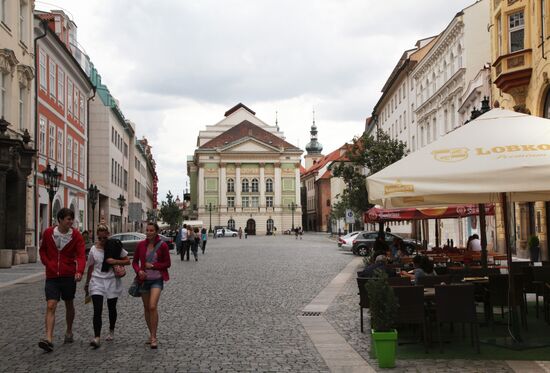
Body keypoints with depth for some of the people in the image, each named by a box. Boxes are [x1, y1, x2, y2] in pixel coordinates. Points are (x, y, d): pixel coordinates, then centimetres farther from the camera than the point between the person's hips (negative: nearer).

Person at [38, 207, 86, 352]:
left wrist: (79, 271, -31)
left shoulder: (76, 235, -6)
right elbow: (42, 250, 15)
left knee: (69, 305, 13)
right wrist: (48, 264, -1)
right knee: (50, 306, -11)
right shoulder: (48, 233, -1)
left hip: (69, 275, 0)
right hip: (52, 276, 0)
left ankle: (69, 332, 34)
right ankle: (49, 339, -18)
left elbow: (81, 255, -15)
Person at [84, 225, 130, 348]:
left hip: (112, 281, 0)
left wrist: (115, 261, -15)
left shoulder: (115, 247, -3)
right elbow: (90, 267, 11)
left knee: (112, 308, 14)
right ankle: (96, 338, -18)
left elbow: (127, 261, 1)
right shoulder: (93, 249, 1)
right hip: (97, 281, 0)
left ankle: (111, 331, 36)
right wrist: (87, 284, 16)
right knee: (97, 310, -12)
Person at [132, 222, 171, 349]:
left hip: (157, 279, -4)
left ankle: (154, 338, -12)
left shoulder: (162, 245, -7)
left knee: (153, 306, -19)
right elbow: (135, 261, 8)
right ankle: (151, 334, 28)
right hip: (144, 279, 4)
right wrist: (139, 270, -11)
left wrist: (153, 265, -14)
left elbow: (167, 263, -2)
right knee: (146, 308, 12)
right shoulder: (141, 245, 1)